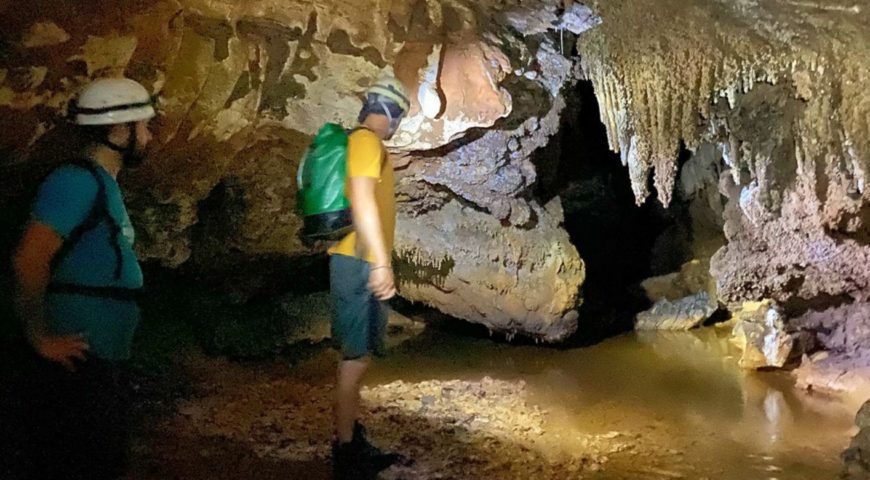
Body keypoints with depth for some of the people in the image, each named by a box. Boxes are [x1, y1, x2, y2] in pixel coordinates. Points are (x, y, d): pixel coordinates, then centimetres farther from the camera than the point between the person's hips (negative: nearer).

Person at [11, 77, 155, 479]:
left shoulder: (102, 183, 15)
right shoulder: (77, 181, -17)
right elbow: (29, 261, -27)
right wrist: (41, 338, -19)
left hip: (101, 364, 10)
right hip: (75, 367, -10)